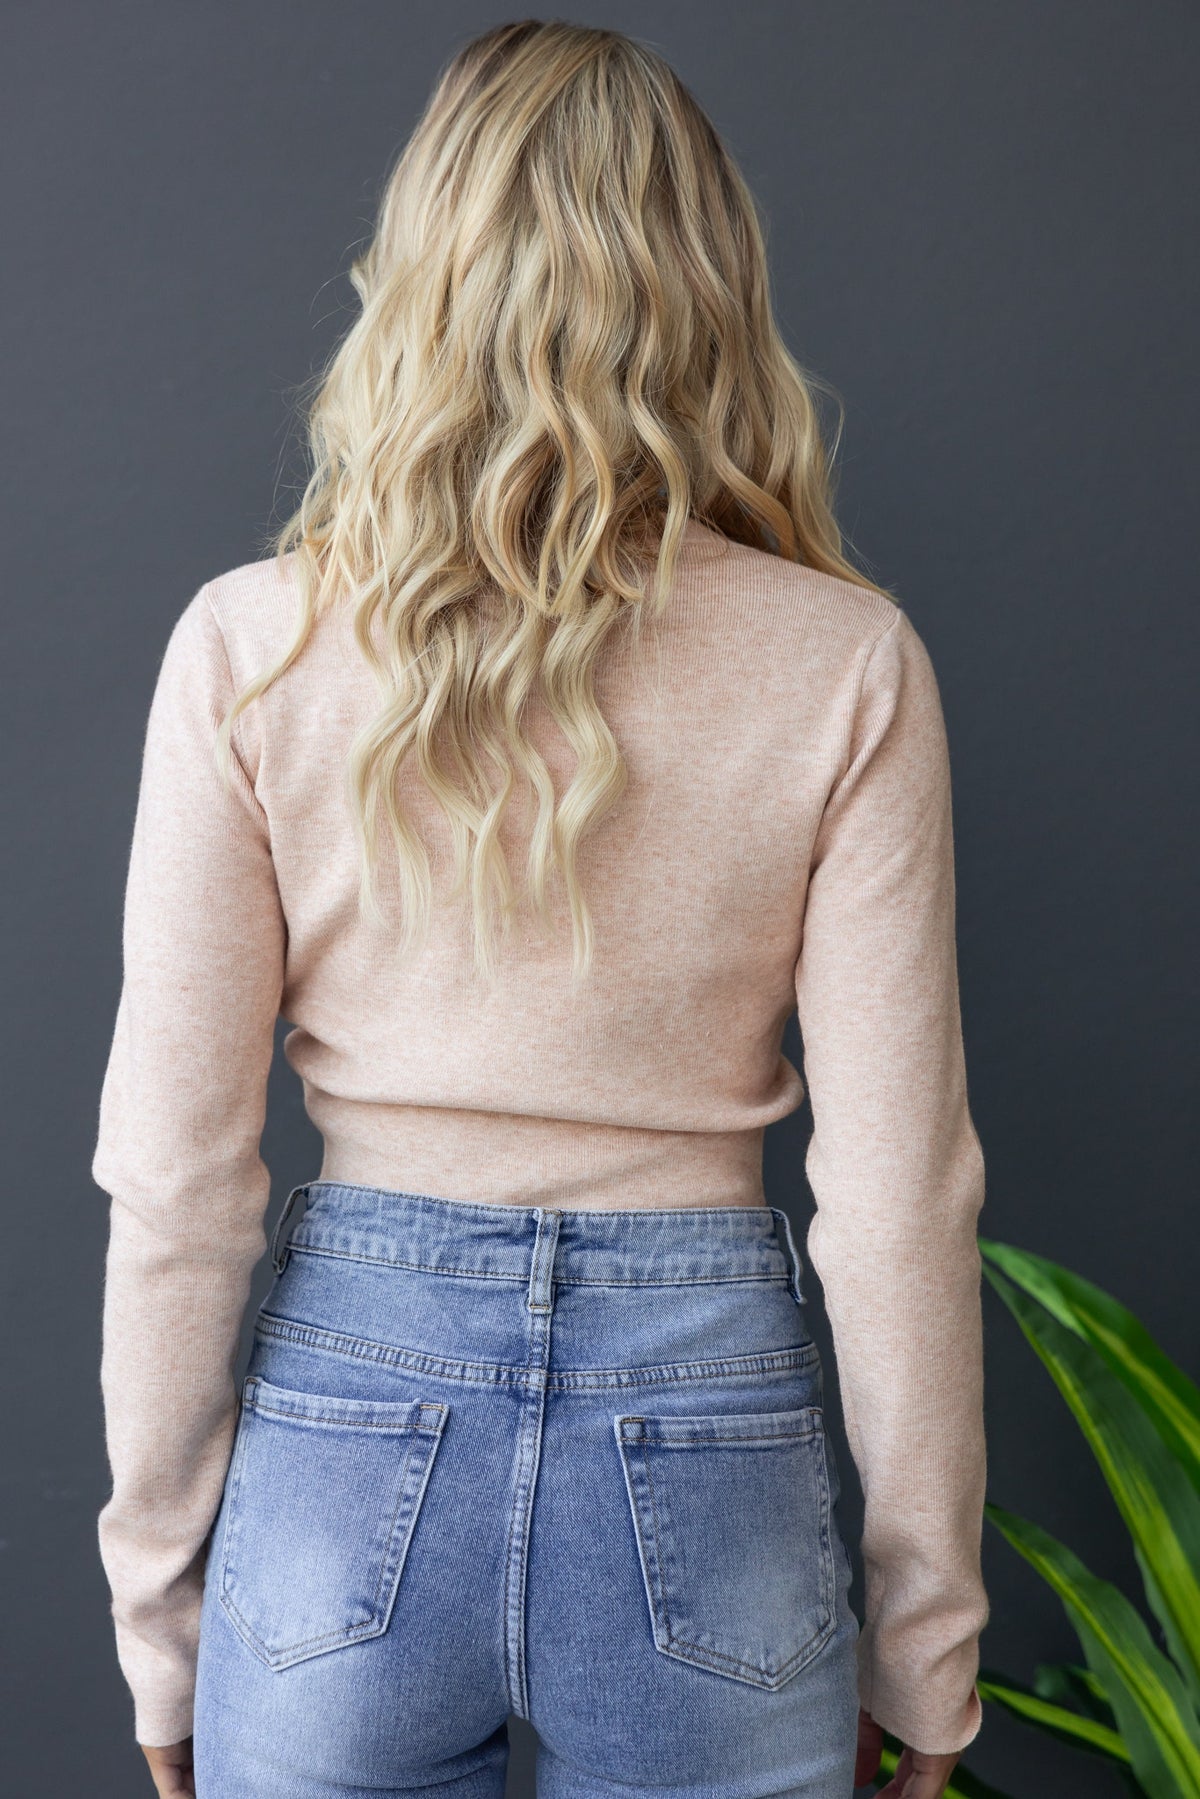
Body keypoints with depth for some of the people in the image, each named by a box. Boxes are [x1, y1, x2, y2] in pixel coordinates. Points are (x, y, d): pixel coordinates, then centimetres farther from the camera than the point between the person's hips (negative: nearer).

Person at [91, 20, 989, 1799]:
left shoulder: (250, 648, -7)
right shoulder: (845, 667, -8)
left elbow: (177, 1181, -5)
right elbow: (899, 1197, -7)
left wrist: (160, 1614, 7)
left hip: (349, 1423, 1)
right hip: (705, 1459, 0)